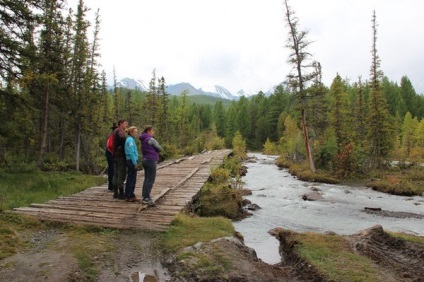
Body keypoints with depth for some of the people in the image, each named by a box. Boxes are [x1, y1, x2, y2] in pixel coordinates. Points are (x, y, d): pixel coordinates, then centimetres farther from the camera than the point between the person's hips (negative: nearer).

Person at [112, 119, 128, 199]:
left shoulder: (115, 131, 20)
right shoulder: (121, 131, -10)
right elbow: (122, 137, -31)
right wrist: (126, 145, -18)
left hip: (115, 155, 10)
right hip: (121, 155, -10)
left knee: (116, 174, 12)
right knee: (121, 174, -7)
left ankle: (115, 193, 18)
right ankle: (121, 193, -5)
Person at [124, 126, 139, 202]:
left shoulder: (130, 139, 16)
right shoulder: (130, 140, -13)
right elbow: (131, 152, -18)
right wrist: (135, 163, -17)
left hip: (130, 161, 10)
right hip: (131, 161, -10)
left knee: (130, 179, 14)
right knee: (132, 179, -4)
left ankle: (129, 195, 21)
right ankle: (130, 196, 2)